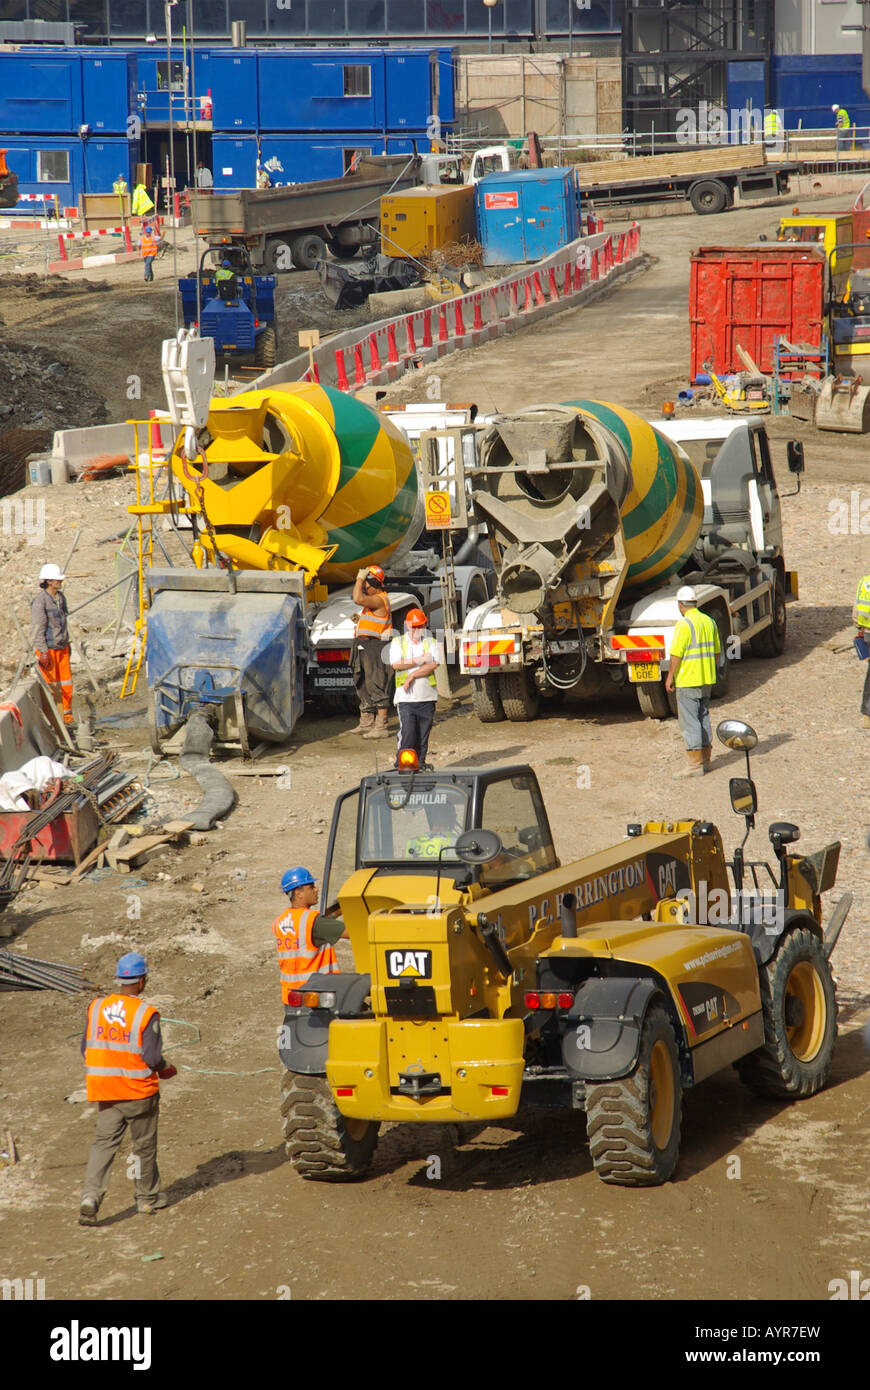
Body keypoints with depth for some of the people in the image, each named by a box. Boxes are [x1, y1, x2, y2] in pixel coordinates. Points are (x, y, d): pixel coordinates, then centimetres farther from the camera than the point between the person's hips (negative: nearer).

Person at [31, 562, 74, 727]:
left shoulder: (61, 597, 9)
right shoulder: (40, 601, -15)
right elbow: (37, 628, -16)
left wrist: (67, 643, 23)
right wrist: (43, 652, -19)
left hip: (62, 648, 7)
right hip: (47, 648, -7)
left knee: (66, 683, 7)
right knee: (50, 685, -3)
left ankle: (66, 715, 16)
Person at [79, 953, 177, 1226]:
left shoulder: (96, 1008, -2)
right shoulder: (146, 1014, -16)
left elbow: (86, 1049, 4)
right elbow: (152, 1057, -17)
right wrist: (167, 1069, 4)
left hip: (106, 1091, 3)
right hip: (140, 1091, -3)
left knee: (103, 1143, 5)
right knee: (144, 1145, 14)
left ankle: (90, 1198, -13)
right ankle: (147, 1198, 28)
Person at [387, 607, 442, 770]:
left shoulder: (432, 643, 11)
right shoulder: (398, 642, 10)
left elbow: (433, 665, -5)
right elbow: (396, 664, -6)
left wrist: (412, 676, -13)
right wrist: (419, 661, -6)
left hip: (427, 697, 2)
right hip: (405, 697, -2)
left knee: (423, 735, 4)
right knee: (407, 732, -12)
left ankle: (420, 764, 12)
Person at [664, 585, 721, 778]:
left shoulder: (684, 624, -15)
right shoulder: (709, 621, 9)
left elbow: (677, 654, -18)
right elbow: (717, 652, 16)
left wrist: (670, 676, -9)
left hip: (688, 681, -8)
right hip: (707, 679, 8)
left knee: (689, 720, -5)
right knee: (703, 717, 18)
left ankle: (695, 764, -9)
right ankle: (706, 757, 26)